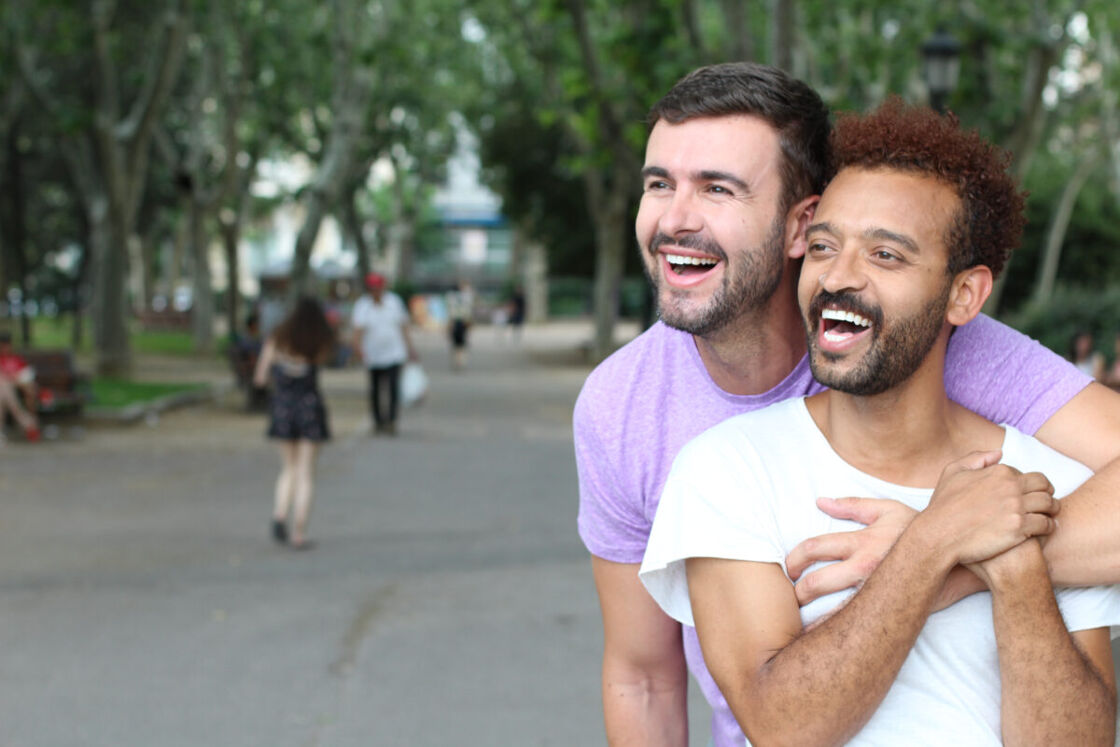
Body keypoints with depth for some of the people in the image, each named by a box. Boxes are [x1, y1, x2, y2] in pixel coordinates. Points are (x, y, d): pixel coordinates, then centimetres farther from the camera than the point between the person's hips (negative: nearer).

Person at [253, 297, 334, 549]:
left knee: (289, 470, 17)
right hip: (310, 405, -2)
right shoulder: (321, 343, -2)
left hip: (282, 406, 2)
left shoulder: (277, 339, 1)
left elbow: (260, 378, 1)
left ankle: (279, 518, -4)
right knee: (306, 475, 4)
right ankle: (299, 534, -1)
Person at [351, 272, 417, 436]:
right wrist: (357, 345, -39)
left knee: (393, 388, -12)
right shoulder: (362, 306, -5)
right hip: (373, 356, -1)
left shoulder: (394, 301, 5)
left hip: (394, 354, 1)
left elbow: (403, 326, 11)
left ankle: (391, 422, -9)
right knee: (376, 390, 6)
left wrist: (410, 349, 10)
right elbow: (358, 328, -21)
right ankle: (378, 421, 21)